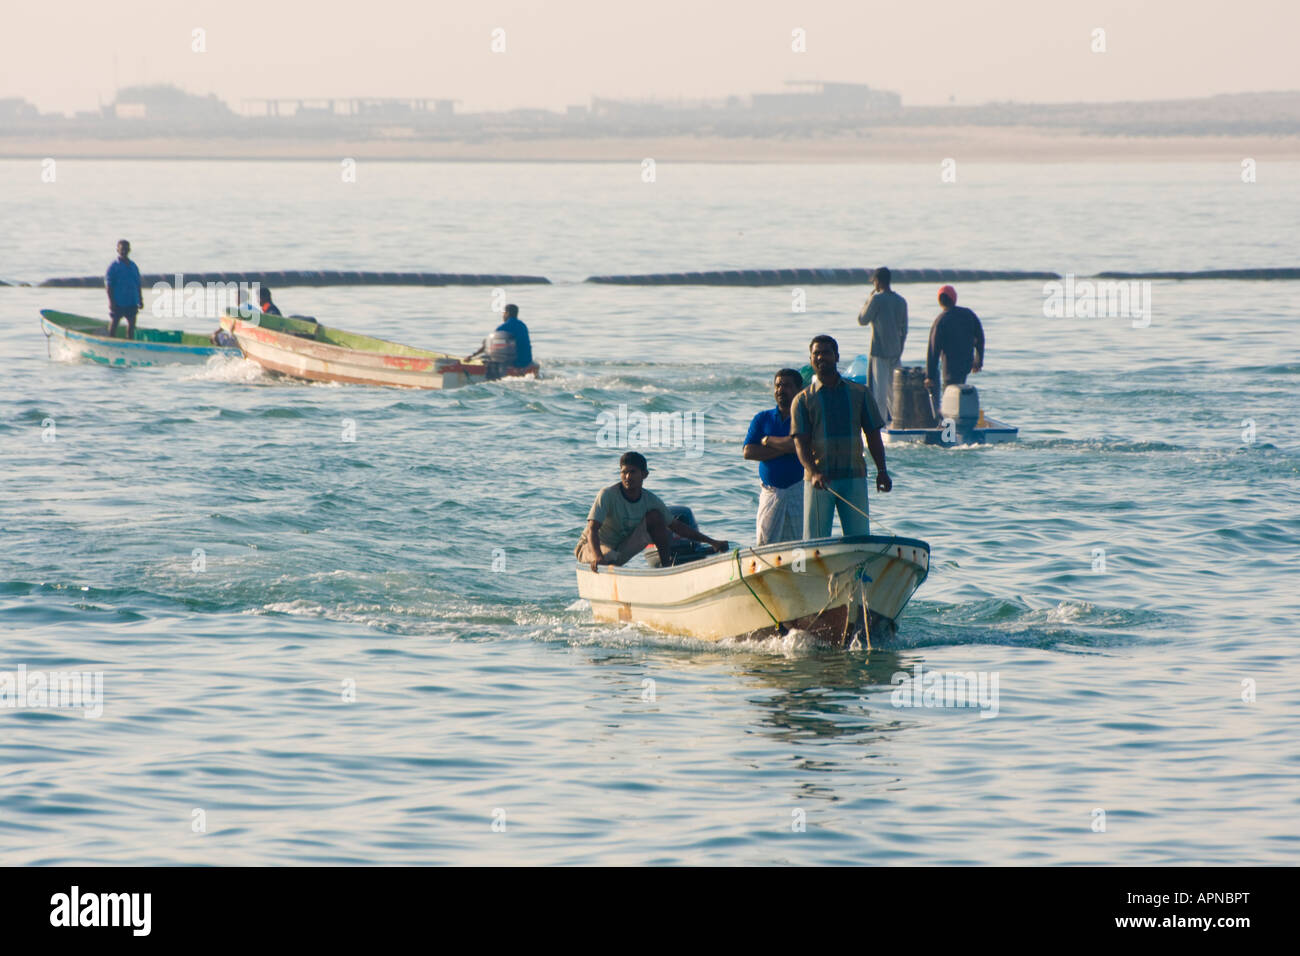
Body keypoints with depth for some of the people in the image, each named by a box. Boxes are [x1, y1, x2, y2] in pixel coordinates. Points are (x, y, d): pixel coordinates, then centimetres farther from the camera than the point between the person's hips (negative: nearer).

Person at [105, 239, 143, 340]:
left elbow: (138, 285, 16)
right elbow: (108, 285, -9)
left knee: (131, 324, 8)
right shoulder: (114, 266, -6)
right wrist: (111, 301, -16)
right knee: (114, 323, 2)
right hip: (118, 303, -5)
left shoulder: (133, 266, 11)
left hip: (132, 302, 5)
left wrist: (140, 300, 13)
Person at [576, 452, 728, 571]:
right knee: (610, 558, -42)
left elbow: (676, 526, 3)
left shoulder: (650, 500, -6)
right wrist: (597, 556, -50)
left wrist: (711, 542, -2)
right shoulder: (607, 495, -22)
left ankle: (666, 566, -9)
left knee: (655, 516, -8)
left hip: (620, 552, 5)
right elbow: (592, 529, -30)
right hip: (590, 547, -5)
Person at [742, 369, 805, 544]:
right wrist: (785, 449, -7)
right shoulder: (763, 418, 13)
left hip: (798, 491, -2)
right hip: (770, 491, 2)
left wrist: (769, 440, -3)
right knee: (765, 544, -5)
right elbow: (748, 451, 0)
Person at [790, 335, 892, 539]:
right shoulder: (803, 400, 7)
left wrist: (882, 470, 0)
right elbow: (801, 443, -4)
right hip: (818, 480, -1)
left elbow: (873, 435, 13)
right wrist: (814, 473, -21)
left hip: (854, 478, 1)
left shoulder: (859, 394, 13)